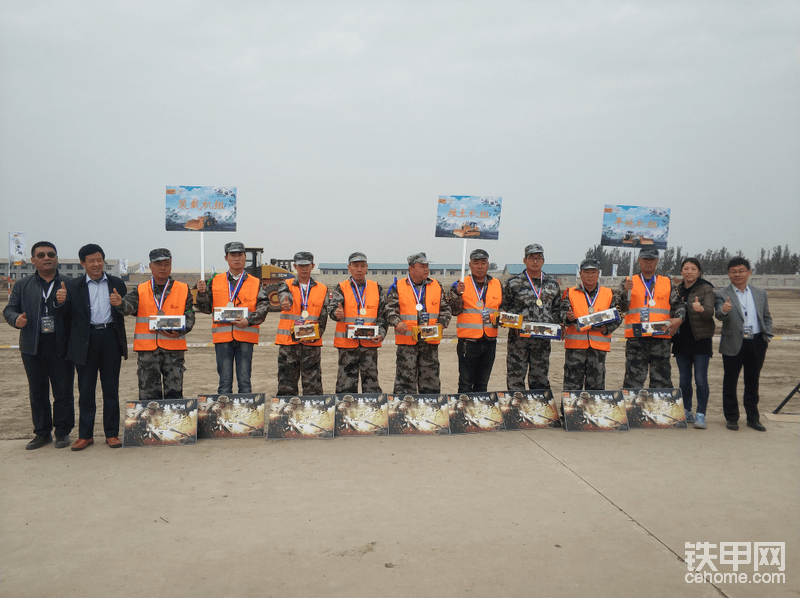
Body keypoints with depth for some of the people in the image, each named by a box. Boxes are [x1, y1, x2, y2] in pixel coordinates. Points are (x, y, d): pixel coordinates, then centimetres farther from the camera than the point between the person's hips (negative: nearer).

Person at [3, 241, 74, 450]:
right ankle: (42, 432, 23)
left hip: (61, 347, -3)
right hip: (33, 348, 3)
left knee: (63, 392, 3)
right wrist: (16, 319, -11)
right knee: (37, 393, 11)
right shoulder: (22, 286, 11)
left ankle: (63, 432, 15)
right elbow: (9, 309, 8)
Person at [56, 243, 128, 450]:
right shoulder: (74, 286, 7)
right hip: (85, 342, 0)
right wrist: (61, 301, -21)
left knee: (111, 389, 6)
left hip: (111, 339, 0)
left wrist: (121, 303, -17)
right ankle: (85, 435, 16)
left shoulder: (117, 284, 9)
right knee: (86, 390, 5)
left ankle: (112, 433, 15)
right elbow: (67, 313, 0)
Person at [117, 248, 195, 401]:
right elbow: (129, 306, -8)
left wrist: (179, 332, -13)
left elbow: (190, 317, 6)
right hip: (147, 349, 0)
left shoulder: (183, 290, 8)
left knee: (174, 394, 3)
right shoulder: (140, 291, 9)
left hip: (174, 349, 0)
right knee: (148, 394, 4)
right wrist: (119, 303, -32)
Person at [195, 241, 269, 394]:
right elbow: (206, 308, 10)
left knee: (245, 381, 5)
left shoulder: (255, 283, 7)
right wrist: (201, 293, -8)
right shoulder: (215, 282, 11)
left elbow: (264, 306, -3)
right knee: (224, 381, 6)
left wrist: (249, 320, -17)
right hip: (222, 336, 1)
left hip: (245, 337, -1)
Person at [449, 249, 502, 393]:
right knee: (465, 384, 1)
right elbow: (454, 311, -8)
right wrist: (457, 293, -24)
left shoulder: (497, 285, 10)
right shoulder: (461, 284, 0)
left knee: (482, 384, 13)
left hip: (489, 342, 4)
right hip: (468, 341, -4)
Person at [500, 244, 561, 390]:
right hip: (519, 337, -2)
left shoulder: (553, 284, 12)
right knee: (515, 376, 0)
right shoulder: (513, 283, 2)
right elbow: (504, 308, 3)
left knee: (540, 378, 9)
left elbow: (557, 309, 16)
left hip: (543, 338, 3)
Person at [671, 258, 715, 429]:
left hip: (700, 339, -5)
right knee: (684, 379, 10)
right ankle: (686, 413, 21)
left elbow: (710, 311, -19)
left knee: (701, 379, -7)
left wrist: (701, 309, -41)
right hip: (681, 339, 5)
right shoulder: (677, 289, 10)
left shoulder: (706, 289, -4)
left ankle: (701, 415, -1)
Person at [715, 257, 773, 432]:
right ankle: (731, 417, 15)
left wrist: (767, 337, 3)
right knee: (730, 382, 4)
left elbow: (767, 317, 16)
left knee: (753, 382, 12)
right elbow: (719, 315, -19)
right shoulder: (722, 295, -3)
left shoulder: (760, 293, 11)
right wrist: (724, 310, -42)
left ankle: (753, 418, 22)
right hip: (734, 344, -3)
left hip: (756, 344, 3)